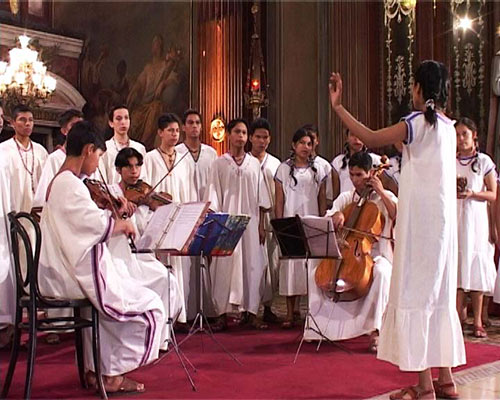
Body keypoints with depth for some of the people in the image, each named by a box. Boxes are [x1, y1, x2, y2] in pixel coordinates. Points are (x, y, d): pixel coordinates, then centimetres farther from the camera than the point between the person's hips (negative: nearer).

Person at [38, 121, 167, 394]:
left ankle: (96, 370, 27)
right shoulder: (71, 185, -18)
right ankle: (114, 376, 6)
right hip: (82, 277, -11)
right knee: (151, 307, -1)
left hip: (58, 276, 11)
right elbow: (101, 225, -27)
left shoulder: (56, 183, 15)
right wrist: (123, 224, -8)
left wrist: (114, 215, 8)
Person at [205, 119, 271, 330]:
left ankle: (249, 311, 8)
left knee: (252, 265, 1)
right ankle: (222, 314, 2)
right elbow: (213, 197, 1)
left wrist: (261, 226, 5)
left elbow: (261, 199, 10)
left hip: (250, 222, 2)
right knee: (225, 265, -3)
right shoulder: (219, 164, 4)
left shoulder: (254, 164, 10)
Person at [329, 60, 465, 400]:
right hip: (442, 220, 8)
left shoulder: (419, 122, -11)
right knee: (440, 294, 12)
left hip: (420, 220, -8)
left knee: (414, 293, -5)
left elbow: (372, 139, -20)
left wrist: (339, 108, -14)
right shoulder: (447, 126, 13)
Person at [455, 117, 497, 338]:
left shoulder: (484, 161, 2)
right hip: (454, 218, 2)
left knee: (476, 265, -3)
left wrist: (472, 193, -14)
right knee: (457, 264, 0)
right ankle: (459, 314, 11)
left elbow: (493, 195, 1)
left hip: (476, 219, -2)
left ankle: (477, 320, 3)